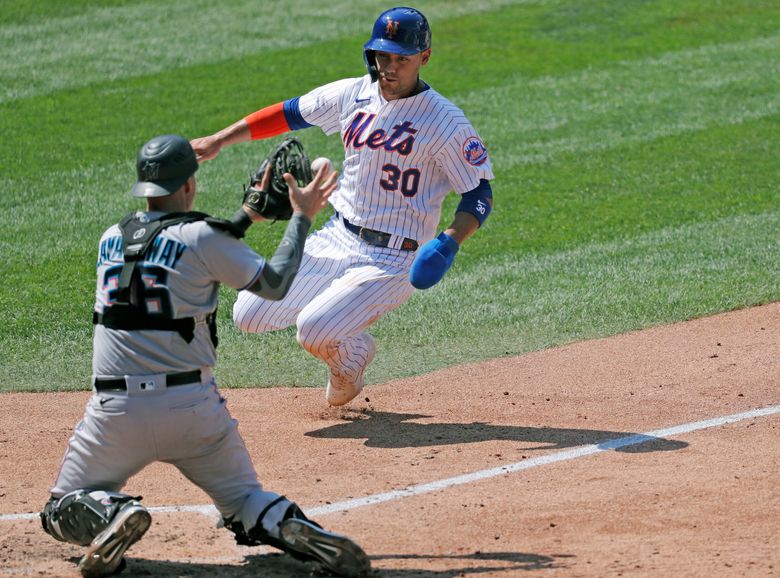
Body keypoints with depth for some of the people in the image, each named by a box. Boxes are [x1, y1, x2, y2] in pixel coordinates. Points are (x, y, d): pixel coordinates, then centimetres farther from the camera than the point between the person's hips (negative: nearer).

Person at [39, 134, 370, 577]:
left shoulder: (111, 239, 11)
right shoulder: (202, 236, -4)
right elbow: (275, 284, 5)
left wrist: (248, 216, 29)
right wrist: (302, 217, 15)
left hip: (115, 410, 1)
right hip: (194, 407, -1)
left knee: (64, 510, 13)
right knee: (245, 501, 16)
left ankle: (112, 514, -21)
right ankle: (295, 530, -18)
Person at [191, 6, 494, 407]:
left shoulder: (445, 122, -14)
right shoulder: (354, 94, 2)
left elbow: (480, 194, -10)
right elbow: (290, 114, 15)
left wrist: (451, 240, -28)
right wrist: (219, 141, 13)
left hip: (391, 261, -6)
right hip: (336, 239, 6)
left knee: (313, 331, -24)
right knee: (247, 315, 1)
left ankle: (352, 358, 13)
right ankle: (348, 340, 23)